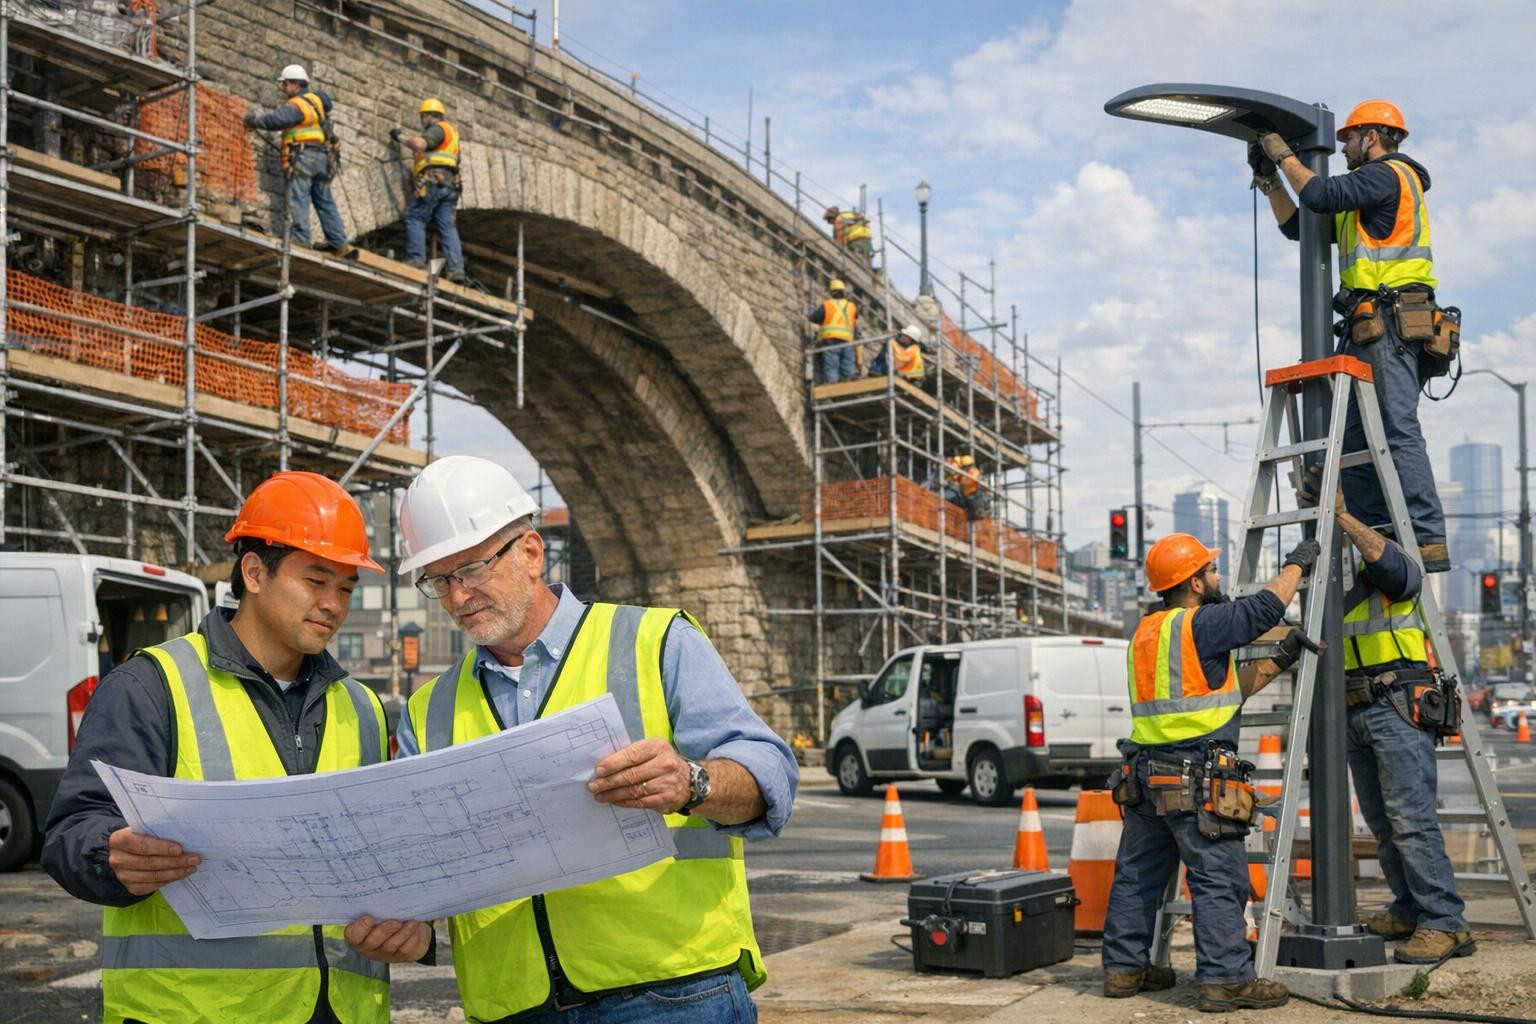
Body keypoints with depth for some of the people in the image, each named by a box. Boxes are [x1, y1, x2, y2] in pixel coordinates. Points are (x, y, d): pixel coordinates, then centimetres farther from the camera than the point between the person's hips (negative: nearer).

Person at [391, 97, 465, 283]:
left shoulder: (438, 128, 1)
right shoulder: (450, 132, 30)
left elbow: (419, 144, -15)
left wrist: (401, 138, 0)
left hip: (433, 180, -9)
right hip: (448, 184, 9)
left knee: (415, 217, -6)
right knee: (447, 225, 1)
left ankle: (416, 258, -17)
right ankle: (456, 268, -9)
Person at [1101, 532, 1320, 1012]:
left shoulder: (1146, 632, 17)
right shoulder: (1200, 625, -11)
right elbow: (1266, 607, -5)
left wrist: (1279, 661, 18)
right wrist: (1296, 563, 12)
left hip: (1146, 773, 9)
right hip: (1195, 776, -9)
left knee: (1137, 874, 13)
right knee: (1220, 880, -4)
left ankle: (1124, 967, 21)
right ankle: (1225, 978, -4)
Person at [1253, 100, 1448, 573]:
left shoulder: (1388, 174, -2)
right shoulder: (1366, 196, 28)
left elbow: (1321, 195, -18)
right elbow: (1299, 227, 30)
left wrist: (1284, 155, -3)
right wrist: (1268, 180, 22)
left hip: (1388, 322, -10)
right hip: (1371, 328, 10)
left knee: (1399, 431, -17)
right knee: (1355, 438, 6)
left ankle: (1429, 541, -21)